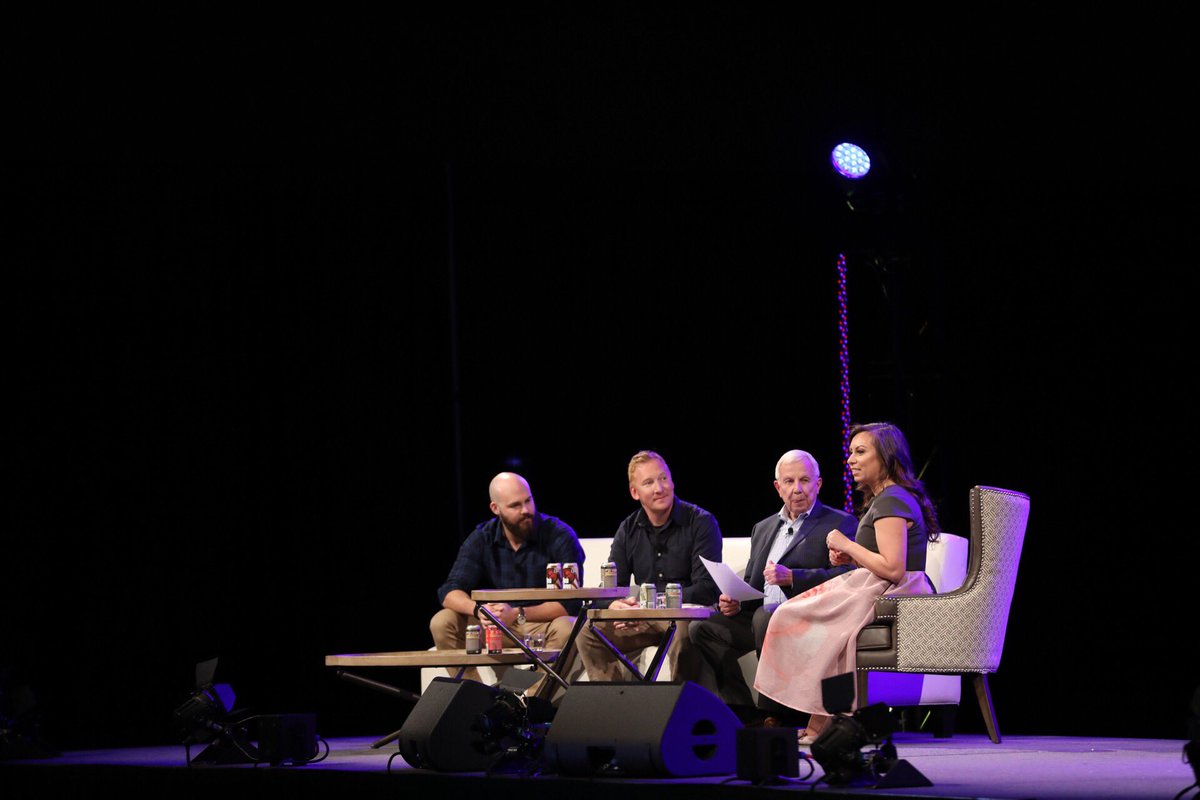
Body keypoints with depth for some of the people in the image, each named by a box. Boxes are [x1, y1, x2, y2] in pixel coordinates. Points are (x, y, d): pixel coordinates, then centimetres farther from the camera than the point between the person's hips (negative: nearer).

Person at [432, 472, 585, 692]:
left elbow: (570, 603, -20)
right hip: (496, 628, 3)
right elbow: (450, 592, -9)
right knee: (442, 623, -17)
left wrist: (518, 614, -31)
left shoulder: (559, 536, -12)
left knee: (566, 629, -37)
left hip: (543, 624, -3)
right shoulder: (481, 539, -1)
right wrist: (478, 610, -32)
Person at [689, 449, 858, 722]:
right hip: (761, 615, 7)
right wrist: (734, 602, 2)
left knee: (765, 618, -35)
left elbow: (845, 576, -11)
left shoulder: (840, 524, 4)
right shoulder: (763, 528, 26)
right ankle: (746, 713, -14)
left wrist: (792, 577, -21)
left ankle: (777, 712, -24)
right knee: (703, 627, -12)